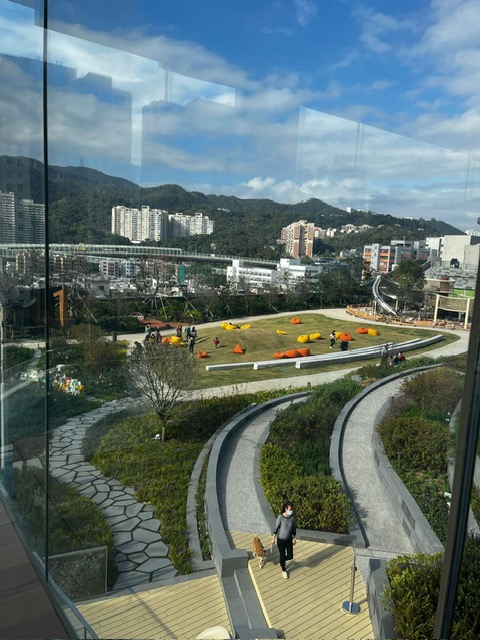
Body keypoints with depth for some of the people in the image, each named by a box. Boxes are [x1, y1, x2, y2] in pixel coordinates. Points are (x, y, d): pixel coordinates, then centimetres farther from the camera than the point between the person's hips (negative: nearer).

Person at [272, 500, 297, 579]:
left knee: (290, 557, 9)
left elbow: (294, 528, 2)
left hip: (289, 540, 4)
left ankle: (283, 560, 44)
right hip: (281, 540, -4)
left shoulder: (292, 517, -13)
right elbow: (276, 528, -13)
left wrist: (294, 538, 6)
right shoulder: (280, 517, -25)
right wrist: (273, 539, -5)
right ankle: (284, 571, 36)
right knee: (282, 556, 9)